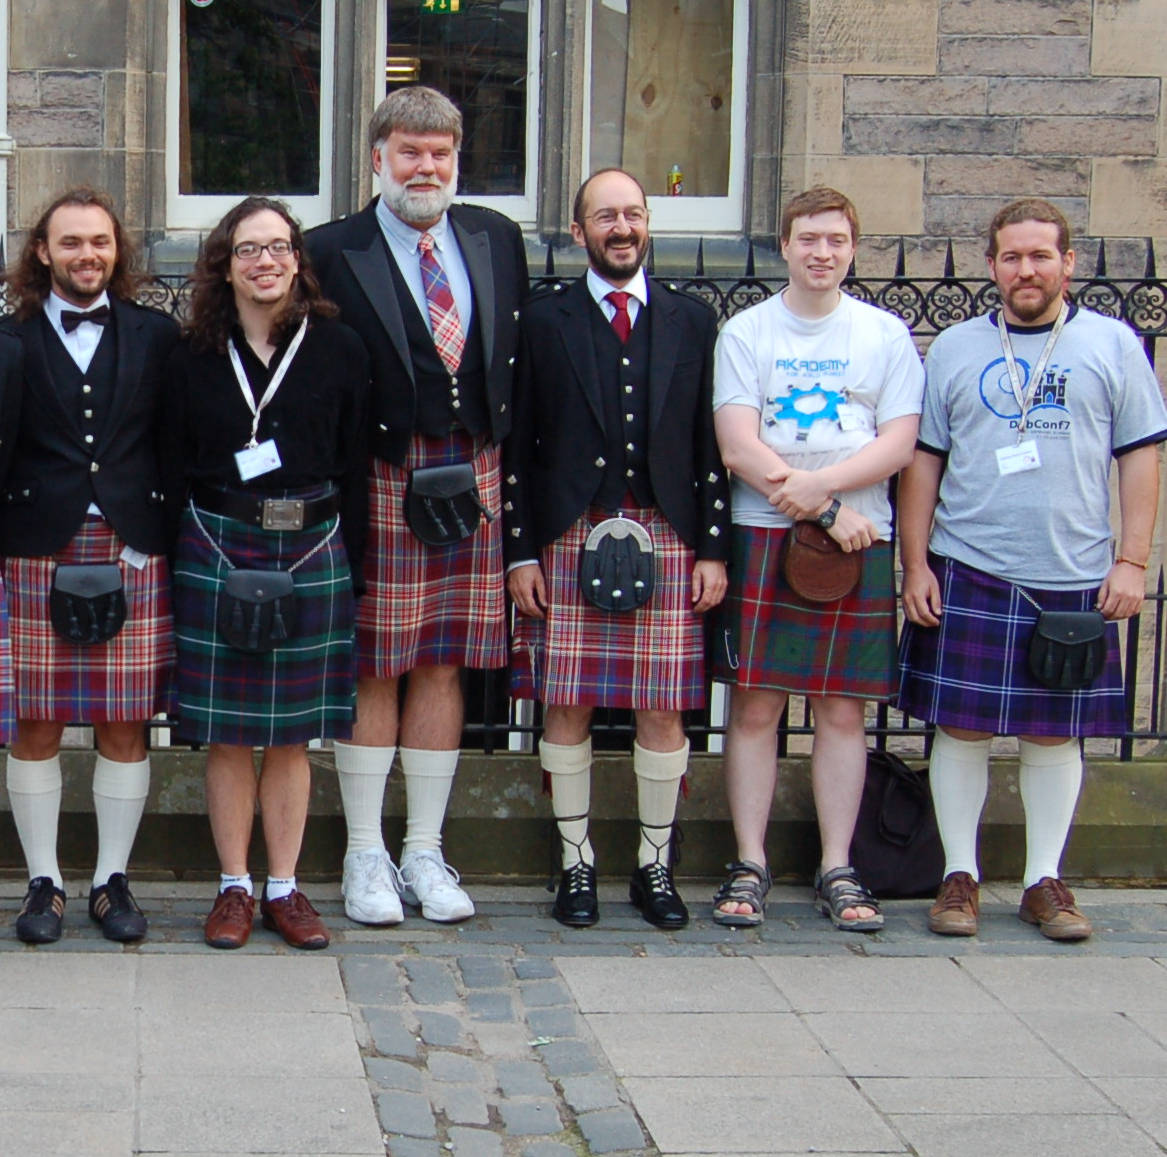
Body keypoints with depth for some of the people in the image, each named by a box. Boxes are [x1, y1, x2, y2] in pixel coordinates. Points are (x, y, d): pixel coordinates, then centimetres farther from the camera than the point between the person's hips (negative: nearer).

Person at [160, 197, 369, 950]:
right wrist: (182, 560, 0)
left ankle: (285, 888, 16)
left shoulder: (339, 349, 1)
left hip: (310, 553, 0)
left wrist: (349, 562, -1)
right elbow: (176, 468, 5)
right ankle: (235, 888, 15)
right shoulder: (197, 356, 2)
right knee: (227, 735, 4)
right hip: (217, 552, 0)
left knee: (291, 734, 6)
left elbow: (353, 465, 2)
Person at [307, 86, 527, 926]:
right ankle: (366, 856, 13)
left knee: (444, 666, 8)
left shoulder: (497, 238, 10)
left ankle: (425, 853, 18)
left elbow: (518, 357, 12)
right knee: (374, 668, 2)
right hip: (380, 477, -4)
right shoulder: (334, 252, -4)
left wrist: (506, 461, 5)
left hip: (473, 473, 4)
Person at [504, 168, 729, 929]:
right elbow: (520, 445, 4)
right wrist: (520, 551, -2)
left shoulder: (692, 322, 10)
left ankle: (656, 865, 15)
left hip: (667, 537, 1)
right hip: (569, 538, -1)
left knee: (664, 711, 3)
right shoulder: (545, 322, 6)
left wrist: (715, 548, 3)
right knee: (565, 707, 1)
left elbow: (710, 444, 9)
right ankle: (577, 864, 13)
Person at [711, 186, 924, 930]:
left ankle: (838, 871, 8)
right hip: (762, 536, -1)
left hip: (859, 541, 1)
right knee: (756, 706, -2)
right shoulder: (745, 333, 6)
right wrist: (828, 510, -11)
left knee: (843, 709, 2)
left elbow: (899, 444, 1)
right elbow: (738, 448, -3)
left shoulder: (886, 335, 10)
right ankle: (750, 865, 5)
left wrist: (818, 483, -15)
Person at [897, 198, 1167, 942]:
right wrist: (916, 563, 1)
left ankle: (1045, 880, 16)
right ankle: (960, 875, 14)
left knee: (1056, 733, 6)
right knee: (962, 727, 2)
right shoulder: (955, 349, 8)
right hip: (967, 573, 0)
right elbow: (923, 461, 8)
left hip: (1075, 578, 0)